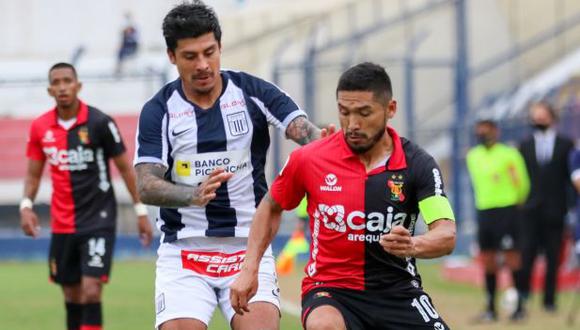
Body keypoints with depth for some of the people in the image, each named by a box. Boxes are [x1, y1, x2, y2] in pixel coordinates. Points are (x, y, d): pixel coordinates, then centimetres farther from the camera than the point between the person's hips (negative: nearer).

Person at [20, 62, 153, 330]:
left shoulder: (100, 123, -10)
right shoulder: (40, 127, 1)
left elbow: (125, 167, -2)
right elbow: (34, 172, 12)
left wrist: (141, 210, -3)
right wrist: (26, 205, -6)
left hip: (98, 220, -4)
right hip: (61, 225, 4)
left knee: (91, 291, -14)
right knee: (71, 295, 10)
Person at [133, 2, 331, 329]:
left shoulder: (253, 93, 0)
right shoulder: (158, 111, -1)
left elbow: (305, 131, -14)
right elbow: (146, 185, -11)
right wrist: (194, 194, -32)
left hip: (249, 249, 0)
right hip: (183, 251, 0)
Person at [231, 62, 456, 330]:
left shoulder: (417, 164, -8)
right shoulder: (309, 159, -6)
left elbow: (446, 235, -18)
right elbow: (271, 208, 13)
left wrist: (413, 245, -40)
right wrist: (249, 269, 3)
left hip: (397, 291, 2)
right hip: (330, 288, -1)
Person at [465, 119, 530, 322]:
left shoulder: (509, 154, -5)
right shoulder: (472, 157, 12)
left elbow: (522, 183, 3)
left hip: (507, 211, -6)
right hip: (483, 212, 6)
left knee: (512, 257, -7)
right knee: (487, 260, 5)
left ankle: (519, 307, -3)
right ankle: (491, 308, 10)